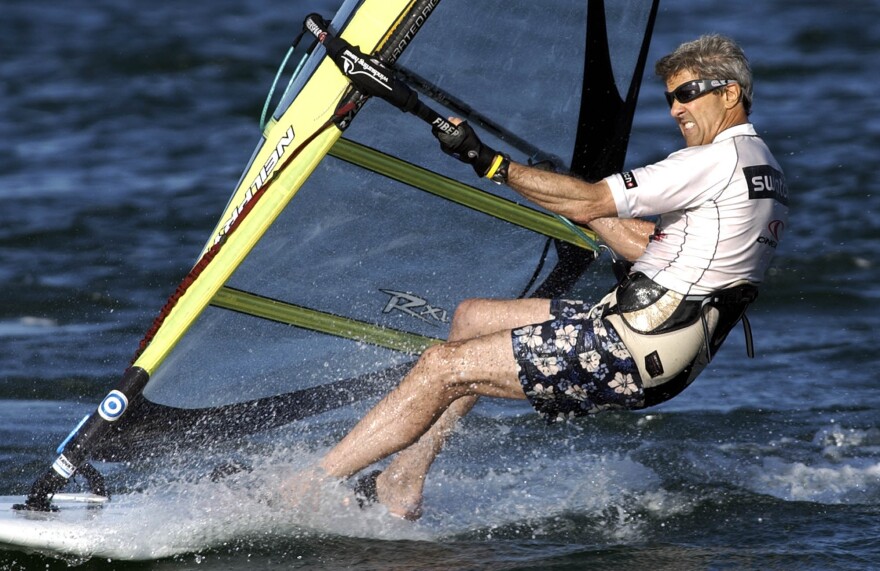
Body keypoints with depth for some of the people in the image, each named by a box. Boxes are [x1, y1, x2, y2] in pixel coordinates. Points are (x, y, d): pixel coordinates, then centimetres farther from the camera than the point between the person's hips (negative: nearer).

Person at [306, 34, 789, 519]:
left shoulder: (718, 161, -13)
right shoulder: (763, 170, 17)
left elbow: (588, 204, -14)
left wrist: (489, 162, -11)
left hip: (633, 351, -10)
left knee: (444, 368, -10)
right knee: (470, 318, 18)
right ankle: (400, 490, 14)